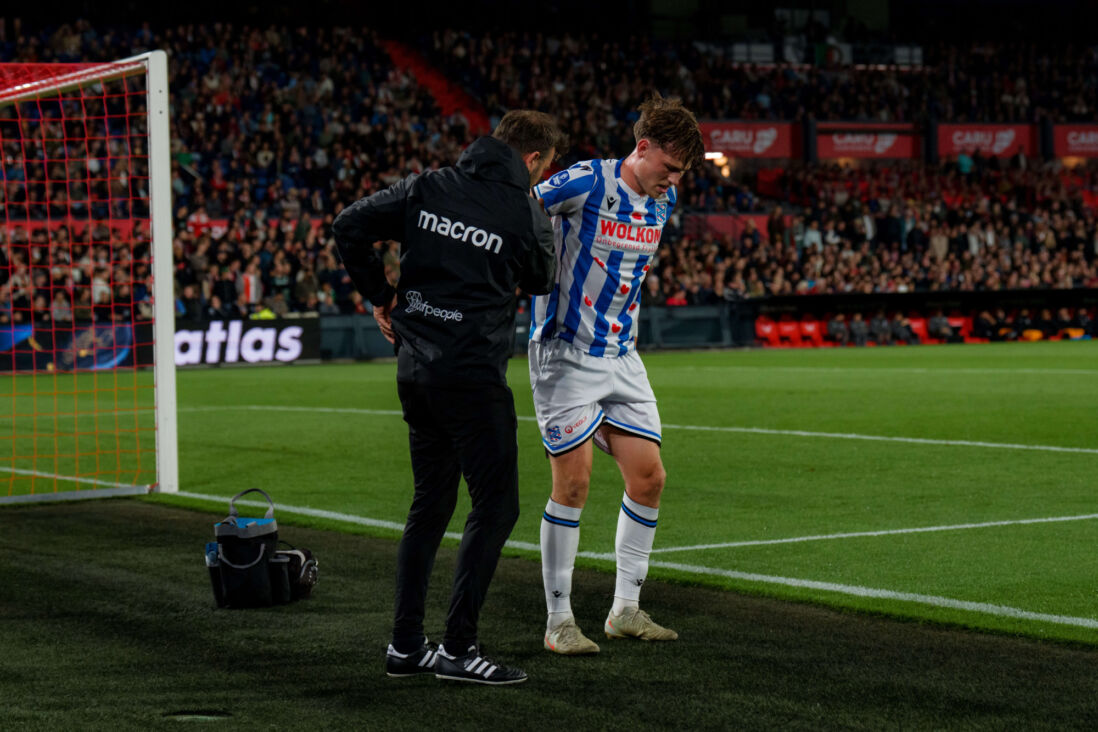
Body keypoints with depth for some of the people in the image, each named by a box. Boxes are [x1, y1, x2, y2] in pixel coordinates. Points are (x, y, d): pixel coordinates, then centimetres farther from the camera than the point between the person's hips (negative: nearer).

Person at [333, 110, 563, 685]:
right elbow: (541, 281, 11)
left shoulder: (429, 188, 5)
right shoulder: (526, 214, -7)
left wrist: (380, 293, 14)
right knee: (495, 506, 1)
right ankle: (457, 648, -2)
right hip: (472, 374, -7)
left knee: (429, 504, 17)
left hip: (415, 371, 7)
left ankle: (405, 645, 19)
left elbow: (350, 226, 5)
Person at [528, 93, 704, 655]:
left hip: (620, 356, 7)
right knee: (573, 483, -8)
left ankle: (625, 611, 15)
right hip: (566, 352, -7)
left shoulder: (663, 201, 7)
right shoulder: (586, 182, -16)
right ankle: (559, 622, 3)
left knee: (648, 477, 3)